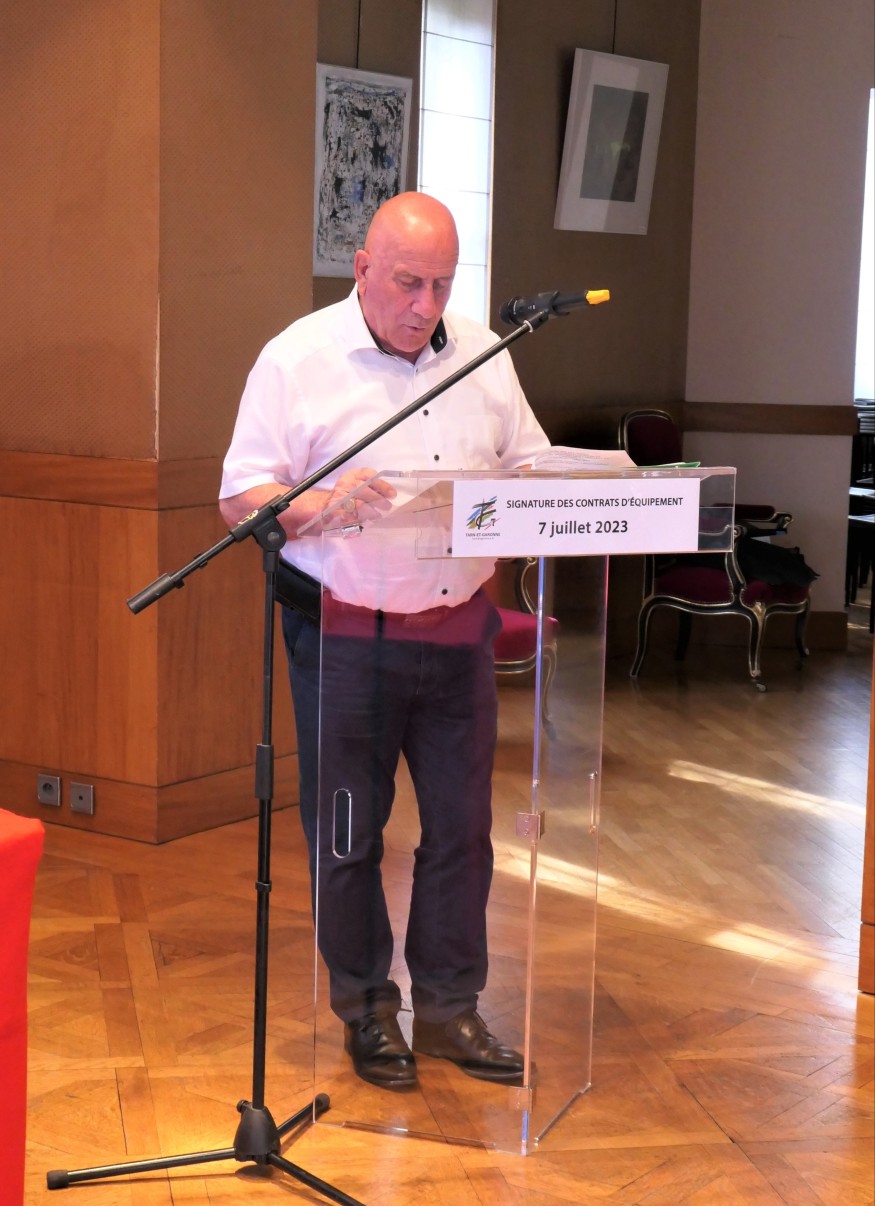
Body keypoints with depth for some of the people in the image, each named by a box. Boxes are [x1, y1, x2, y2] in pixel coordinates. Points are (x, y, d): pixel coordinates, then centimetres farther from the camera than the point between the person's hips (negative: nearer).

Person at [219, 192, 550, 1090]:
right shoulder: (298, 358, -4)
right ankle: (366, 1010, 21)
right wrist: (323, 503, -25)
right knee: (347, 829, 6)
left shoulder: (483, 357, 8)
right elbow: (241, 499, -6)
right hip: (346, 636, -3)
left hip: (457, 628, 4)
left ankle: (449, 1007, 21)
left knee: (462, 822, 7)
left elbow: (534, 470, 14)